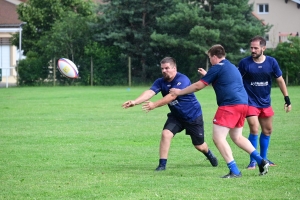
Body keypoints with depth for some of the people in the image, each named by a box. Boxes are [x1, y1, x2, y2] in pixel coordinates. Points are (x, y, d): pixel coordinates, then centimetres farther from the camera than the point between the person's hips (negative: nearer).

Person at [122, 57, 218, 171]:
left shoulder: (182, 80, -28)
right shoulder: (161, 82, -10)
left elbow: (172, 96, -40)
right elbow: (150, 92, -27)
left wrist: (154, 105, -50)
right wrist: (135, 102, -45)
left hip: (193, 116, -4)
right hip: (176, 116, 4)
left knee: (199, 146, 10)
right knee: (166, 134, -21)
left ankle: (209, 155, 46)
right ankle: (162, 164, -12)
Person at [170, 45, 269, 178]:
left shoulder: (217, 68, -4)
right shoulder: (231, 67, 22)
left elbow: (198, 86, 0)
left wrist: (179, 92, 12)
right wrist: (206, 75, 44)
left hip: (229, 105, -9)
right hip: (243, 103, 9)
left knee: (218, 138, -7)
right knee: (237, 137, 23)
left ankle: (234, 171, -14)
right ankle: (261, 162, 16)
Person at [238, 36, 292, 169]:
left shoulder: (271, 62, -5)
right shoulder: (245, 63, -12)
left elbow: (280, 80, 4)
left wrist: (287, 99, 2)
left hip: (265, 102, 4)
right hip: (250, 102, -4)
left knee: (267, 130, 12)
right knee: (254, 129, -15)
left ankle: (263, 158, 29)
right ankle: (253, 161, -4)